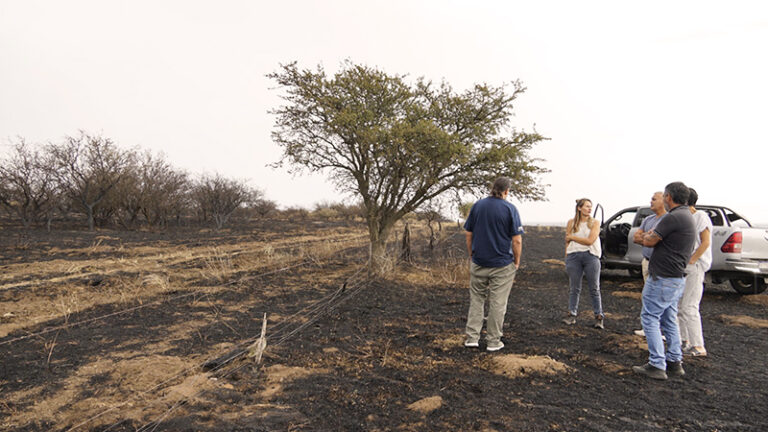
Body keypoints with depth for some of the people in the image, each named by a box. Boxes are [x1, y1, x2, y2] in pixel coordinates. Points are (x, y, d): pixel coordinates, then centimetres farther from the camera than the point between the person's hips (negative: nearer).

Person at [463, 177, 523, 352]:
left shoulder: (477, 206, 3)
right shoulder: (510, 209, -8)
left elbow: (469, 235, 6)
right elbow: (517, 240, -10)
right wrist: (517, 262, 3)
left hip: (478, 264, 3)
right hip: (502, 265, -3)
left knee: (476, 300, 14)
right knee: (497, 303, 6)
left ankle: (472, 337, 13)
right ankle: (493, 341, 14)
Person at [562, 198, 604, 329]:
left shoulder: (595, 223, 3)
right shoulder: (571, 223, 8)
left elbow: (590, 241, -9)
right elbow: (567, 242, 11)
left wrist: (572, 237, -3)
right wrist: (566, 259, 8)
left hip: (591, 256, -1)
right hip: (574, 256, 1)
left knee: (594, 288, 2)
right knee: (574, 288, 5)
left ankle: (599, 317, 8)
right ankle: (571, 314, 14)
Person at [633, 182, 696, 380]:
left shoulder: (673, 217, -19)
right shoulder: (687, 216, 15)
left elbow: (649, 241, -15)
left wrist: (647, 235, 4)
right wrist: (652, 236, 4)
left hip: (663, 278, -10)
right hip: (677, 278, 10)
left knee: (650, 318, -3)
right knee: (669, 319, 17)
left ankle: (657, 365, -1)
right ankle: (674, 362, 24)